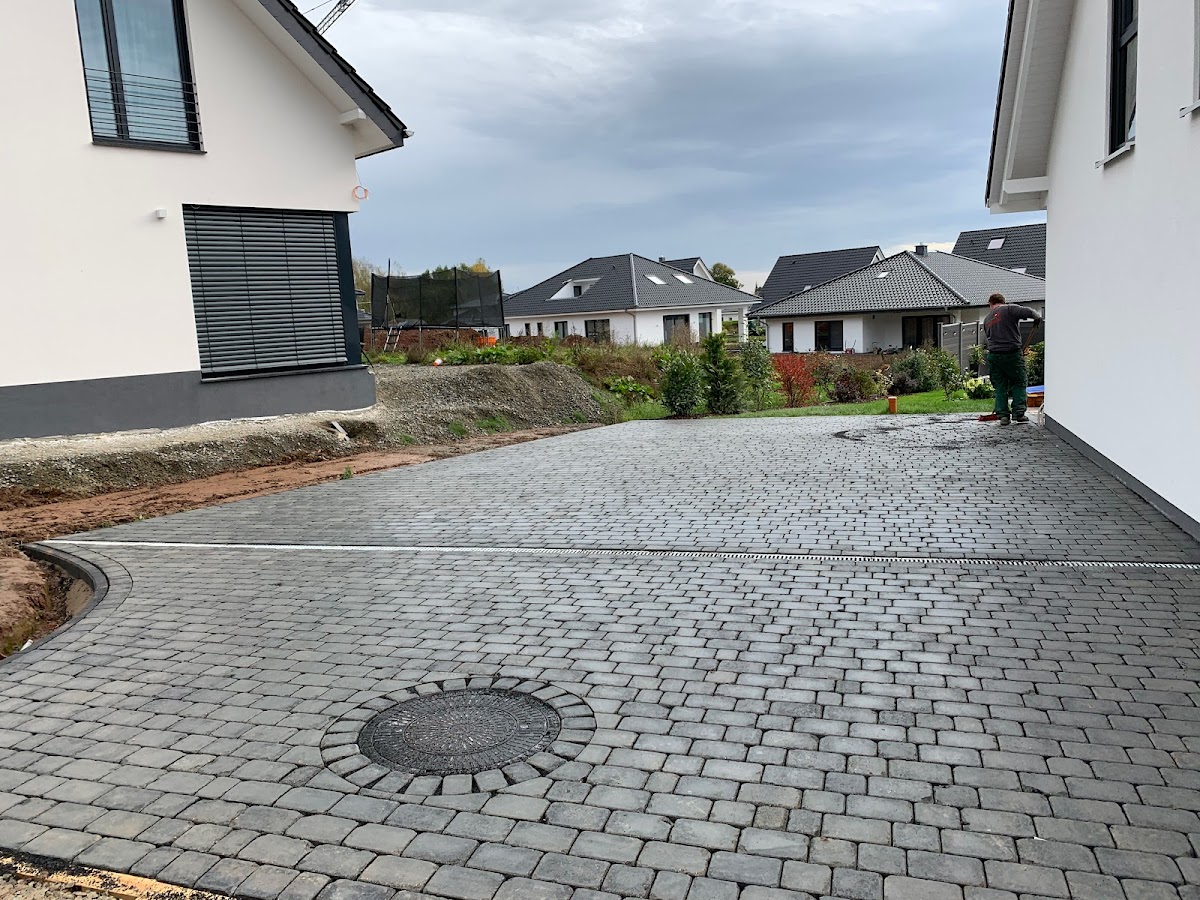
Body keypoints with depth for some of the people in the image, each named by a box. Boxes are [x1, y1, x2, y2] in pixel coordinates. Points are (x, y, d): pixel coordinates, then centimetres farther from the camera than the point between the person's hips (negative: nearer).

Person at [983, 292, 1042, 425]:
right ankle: (1018, 413, 6)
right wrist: (1037, 317, 3)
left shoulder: (987, 319, 17)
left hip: (993, 355, 4)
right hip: (1013, 353, -4)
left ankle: (1003, 415, 6)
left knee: (1000, 386, 10)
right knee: (1019, 383, 10)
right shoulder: (1009, 309, -1)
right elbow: (1027, 312, -16)